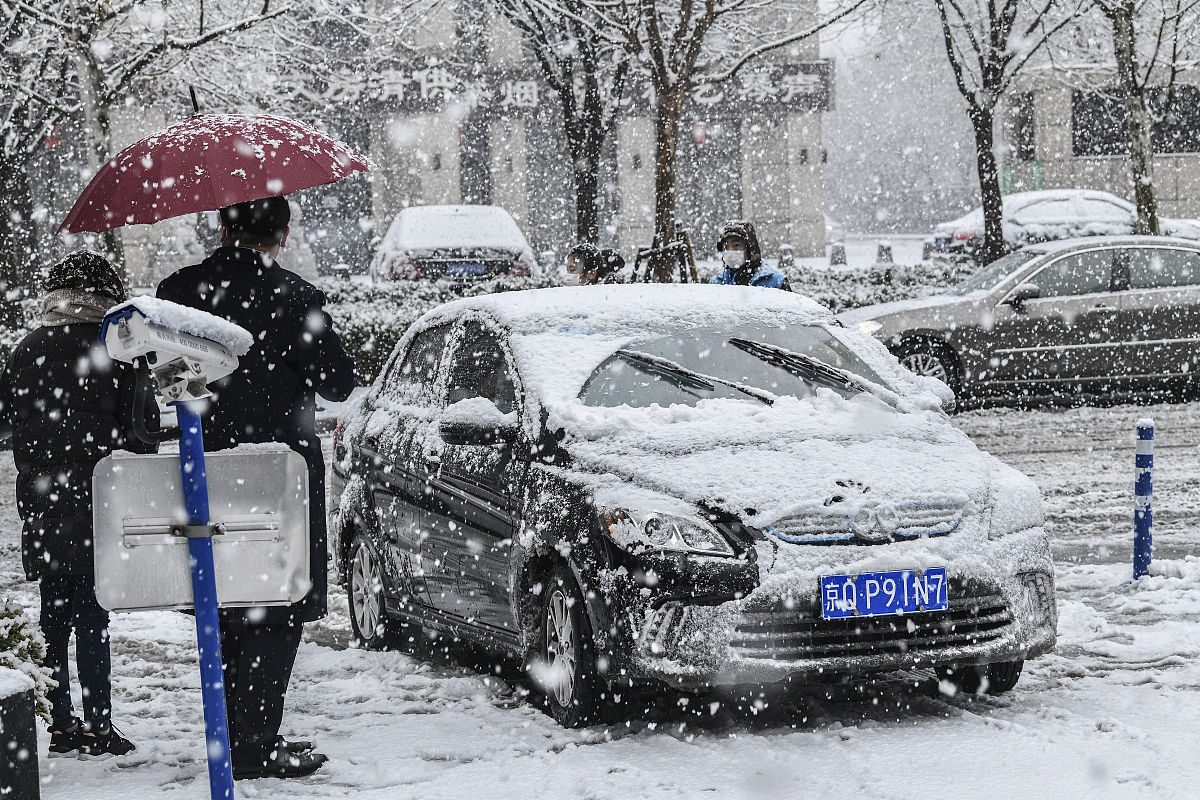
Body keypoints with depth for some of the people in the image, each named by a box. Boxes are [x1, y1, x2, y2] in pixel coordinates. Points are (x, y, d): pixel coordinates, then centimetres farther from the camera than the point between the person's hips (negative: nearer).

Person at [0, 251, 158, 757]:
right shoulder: (114, 350, -8)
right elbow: (142, 426, -7)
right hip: (97, 506, -4)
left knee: (53, 616, 11)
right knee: (92, 618, -2)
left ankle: (60, 725, 12)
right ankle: (97, 726, -1)